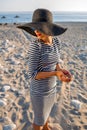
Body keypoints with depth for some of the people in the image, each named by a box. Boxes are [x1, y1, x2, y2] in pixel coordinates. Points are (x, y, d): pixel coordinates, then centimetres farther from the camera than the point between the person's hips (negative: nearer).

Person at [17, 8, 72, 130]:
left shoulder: (55, 41, -7)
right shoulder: (35, 45, -27)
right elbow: (33, 74, -23)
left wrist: (62, 70, -18)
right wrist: (55, 74, -35)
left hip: (51, 88, 7)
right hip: (39, 92, -6)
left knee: (47, 111, 33)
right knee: (40, 119, 18)